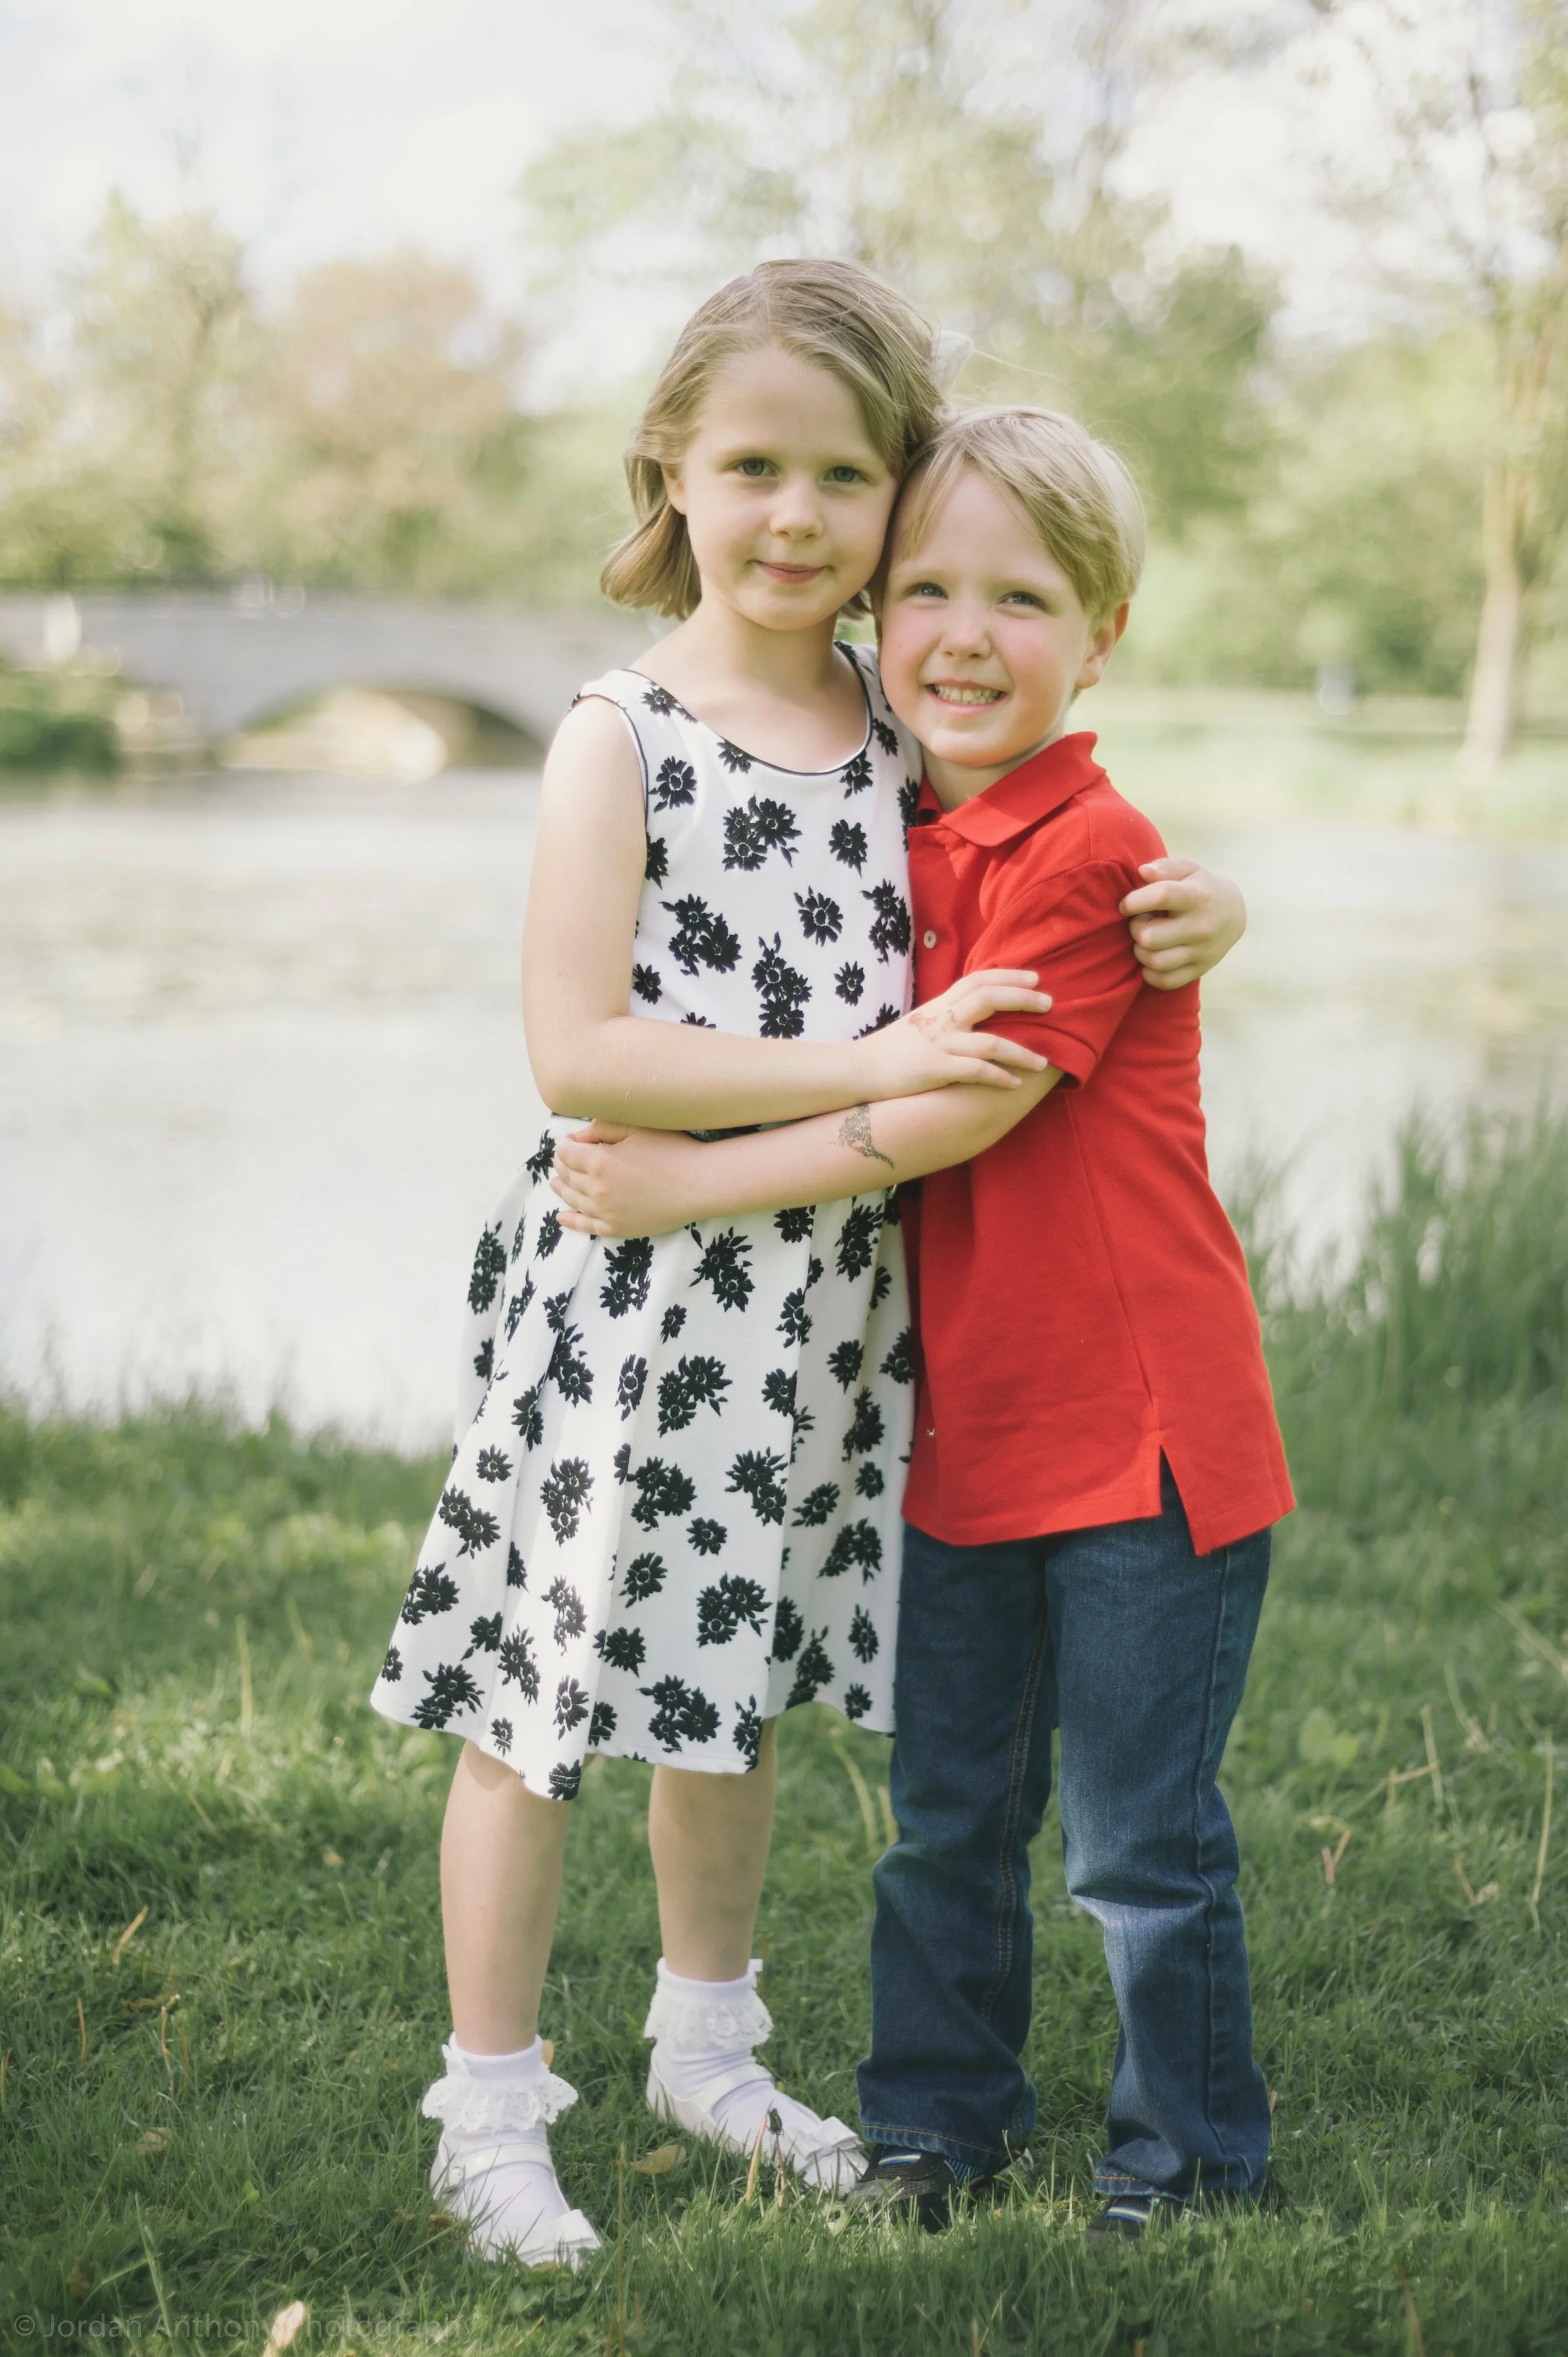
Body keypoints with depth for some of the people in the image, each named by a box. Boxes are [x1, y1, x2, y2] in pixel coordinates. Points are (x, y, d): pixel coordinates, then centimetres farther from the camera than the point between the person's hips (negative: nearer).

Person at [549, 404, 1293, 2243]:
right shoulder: (899, 851, 8)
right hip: (962, 1433, 7)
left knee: (1140, 1843, 5)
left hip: (1142, 1435, -7)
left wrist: (697, 1178, -15)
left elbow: (957, 1110, -20)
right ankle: (936, 2119, 34)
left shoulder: (1090, 856, -17)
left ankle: (1189, 2158, 24)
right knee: (945, 1821, 17)